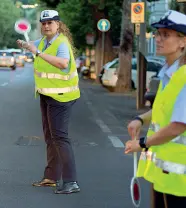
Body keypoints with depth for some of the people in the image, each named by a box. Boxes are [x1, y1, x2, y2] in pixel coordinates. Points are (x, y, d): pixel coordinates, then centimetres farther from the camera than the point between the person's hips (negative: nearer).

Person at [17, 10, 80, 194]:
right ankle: (51, 177, 27)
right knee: (49, 136, 16)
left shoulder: (62, 43, -20)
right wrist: (23, 44, 3)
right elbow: (32, 46, 27)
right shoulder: (44, 40, 6)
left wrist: (38, 53, -41)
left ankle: (71, 182, -14)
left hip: (60, 96, -9)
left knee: (59, 136, -14)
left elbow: (63, 63, -41)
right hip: (46, 95, 9)